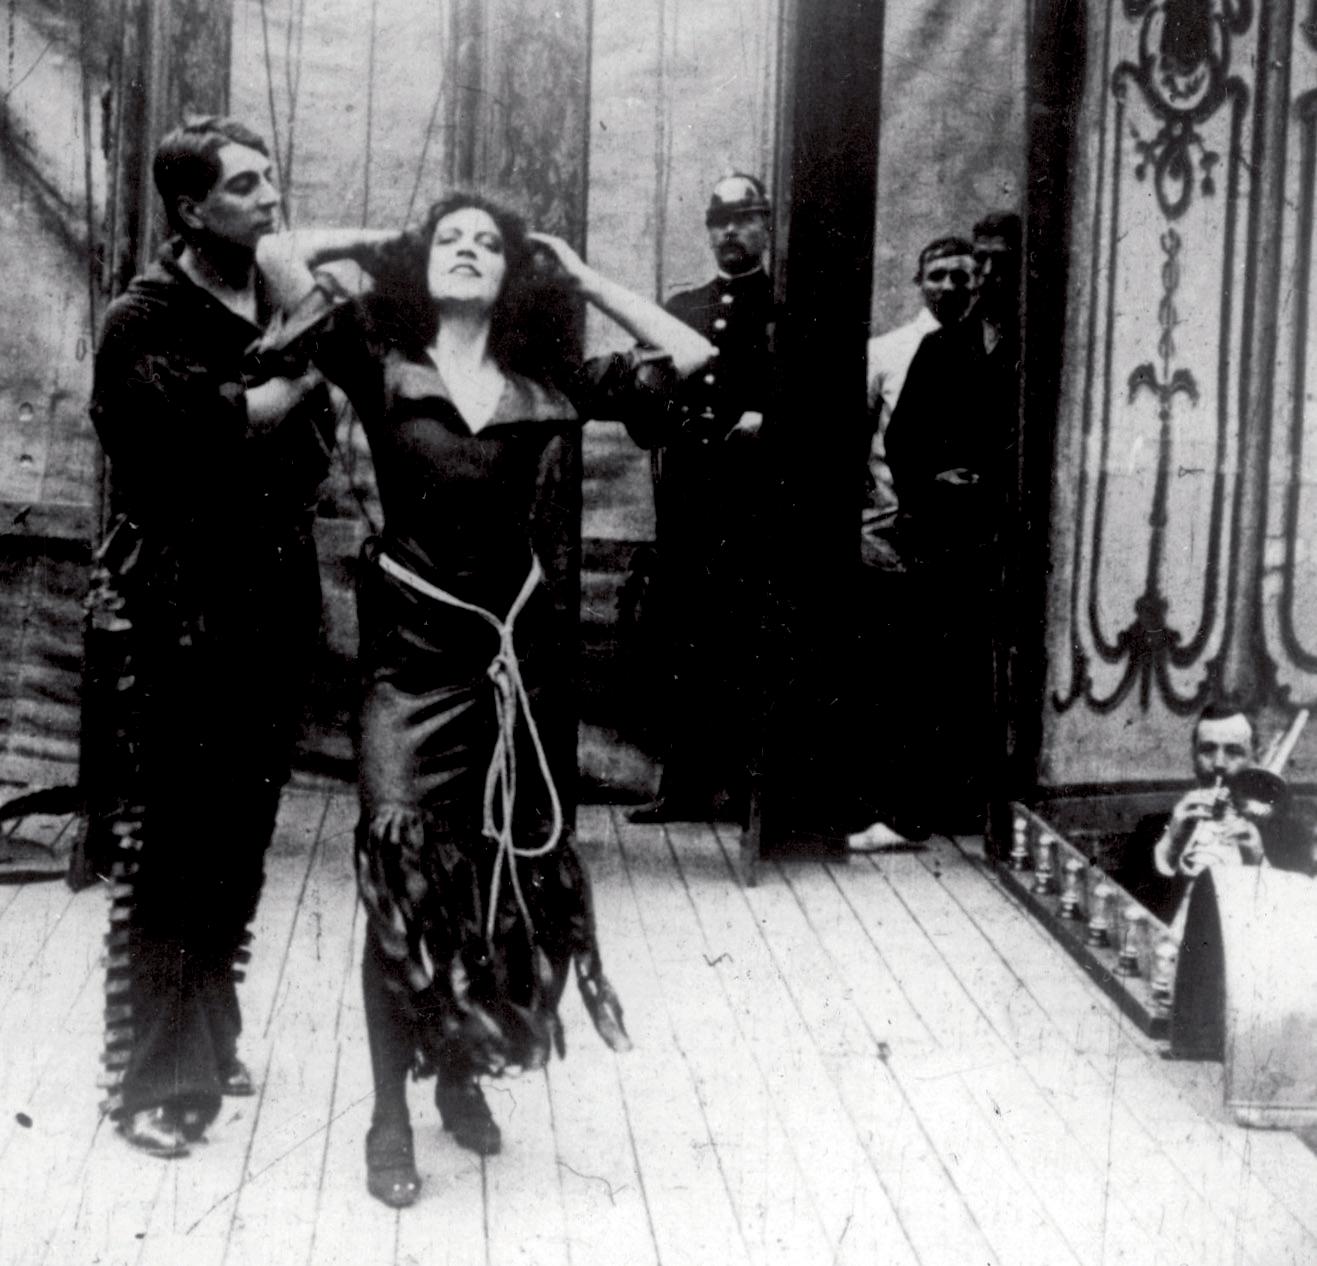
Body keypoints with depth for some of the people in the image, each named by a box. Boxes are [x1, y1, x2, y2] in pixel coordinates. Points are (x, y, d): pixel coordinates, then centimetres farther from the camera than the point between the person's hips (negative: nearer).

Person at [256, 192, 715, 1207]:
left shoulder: (554, 383, 5)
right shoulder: (383, 364, 0)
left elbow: (692, 355, 8)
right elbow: (280, 255, -9)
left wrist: (583, 278, 10)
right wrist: (376, 242, 7)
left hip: (524, 662, 3)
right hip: (413, 658, -2)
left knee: (507, 883, 10)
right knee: (406, 879, -6)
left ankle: (464, 1076, 31)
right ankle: (391, 1115, 8)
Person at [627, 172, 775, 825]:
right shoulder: (680, 309, 20)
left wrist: (767, 416, -17)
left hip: (753, 496, -5)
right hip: (683, 494, 5)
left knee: (744, 641, -5)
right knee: (681, 640, 5)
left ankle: (745, 782, 3)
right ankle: (685, 784, 12)